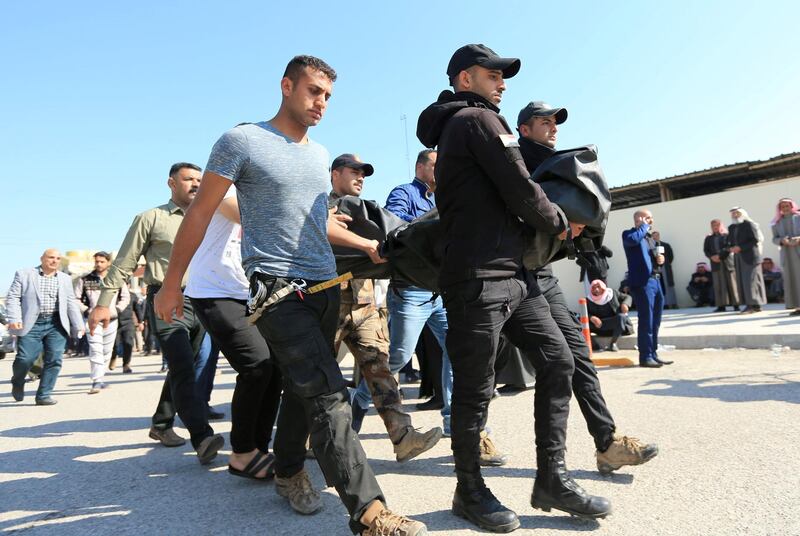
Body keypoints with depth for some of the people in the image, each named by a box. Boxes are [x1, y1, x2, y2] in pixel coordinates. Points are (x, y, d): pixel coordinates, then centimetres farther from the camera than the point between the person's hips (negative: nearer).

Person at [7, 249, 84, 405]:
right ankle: (17, 383, 28)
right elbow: (12, 297, 1)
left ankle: (43, 395, 6)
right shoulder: (24, 274, 7)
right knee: (25, 358, -5)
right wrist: (14, 319, -12)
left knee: (54, 360, -5)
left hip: (56, 324, 3)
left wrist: (78, 325, 7)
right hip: (31, 324, -2)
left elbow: (71, 303, 13)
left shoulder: (65, 279, 15)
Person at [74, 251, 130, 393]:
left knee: (107, 351, 9)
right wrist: (87, 311, -10)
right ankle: (97, 382, -13)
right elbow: (76, 299, 3)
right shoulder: (84, 280, 2)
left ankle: (99, 379, 23)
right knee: (96, 350, -13)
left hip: (111, 320, 3)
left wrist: (115, 310, -3)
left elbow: (126, 297, 11)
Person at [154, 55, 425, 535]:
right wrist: (172, 284, 0)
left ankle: (289, 470, 36)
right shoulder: (242, 141, -3)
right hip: (277, 288, -7)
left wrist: (367, 245, 21)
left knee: (305, 388, 15)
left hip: (326, 287, 7)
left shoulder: (319, 153, 18)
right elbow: (201, 213, -1)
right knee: (328, 396, -15)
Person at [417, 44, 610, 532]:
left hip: (511, 273, 10)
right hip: (479, 278, -10)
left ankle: (552, 480, 16)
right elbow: (521, 192, -12)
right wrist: (560, 223, 7)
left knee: (557, 360, 8)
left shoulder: (453, 128, 25)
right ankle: (470, 491, 19)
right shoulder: (480, 119, -4)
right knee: (476, 389, 1)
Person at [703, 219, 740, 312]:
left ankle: (736, 305, 2)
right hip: (716, 263, 2)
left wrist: (720, 255, -16)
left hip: (727, 262, -2)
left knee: (731, 283, -2)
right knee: (719, 285, -2)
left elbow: (729, 248, -7)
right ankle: (721, 306, -3)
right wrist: (711, 257, -10)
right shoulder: (709, 238, 14)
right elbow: (705, 250, 8)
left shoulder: (727, 235, 5)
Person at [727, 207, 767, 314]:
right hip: (738, 258, 6)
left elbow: (755, 240, -12)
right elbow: (730, 242, 17)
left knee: (751, 280, -8)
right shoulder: (731, 228, 16)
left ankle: (754, 305, -7)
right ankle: (751, 305, 4)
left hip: (750, 256, -6)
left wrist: (741, 248, -17)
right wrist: (731, 248, -5)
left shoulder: (750, 224, -4)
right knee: (742, 281, 2)